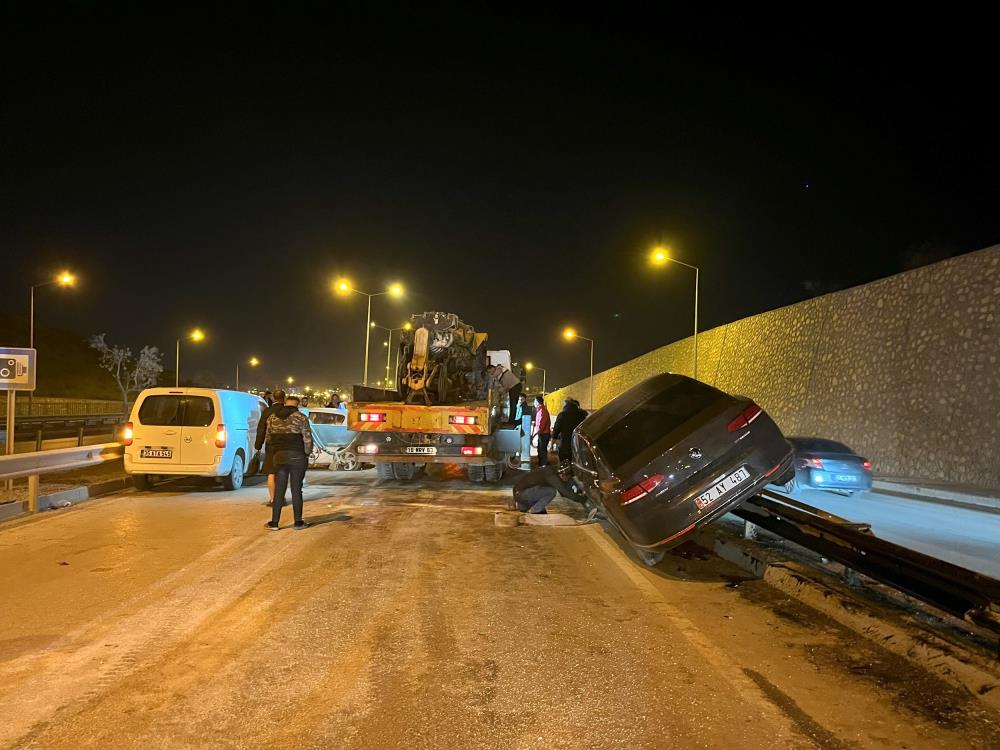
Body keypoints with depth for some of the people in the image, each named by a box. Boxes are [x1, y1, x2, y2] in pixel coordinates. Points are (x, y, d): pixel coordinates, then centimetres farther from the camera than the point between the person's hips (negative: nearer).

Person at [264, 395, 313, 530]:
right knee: (296, 490, 3)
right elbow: (307, 439, -8)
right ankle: (298, 522, 7)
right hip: (297, 457, -3)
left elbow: (268, 438, 13)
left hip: (279, 457, 3)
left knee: (279, 490, 8)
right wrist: (307, 453, 6)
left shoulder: (272, 418, 8)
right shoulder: (300, 417, -6)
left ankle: (274, 522, 9)